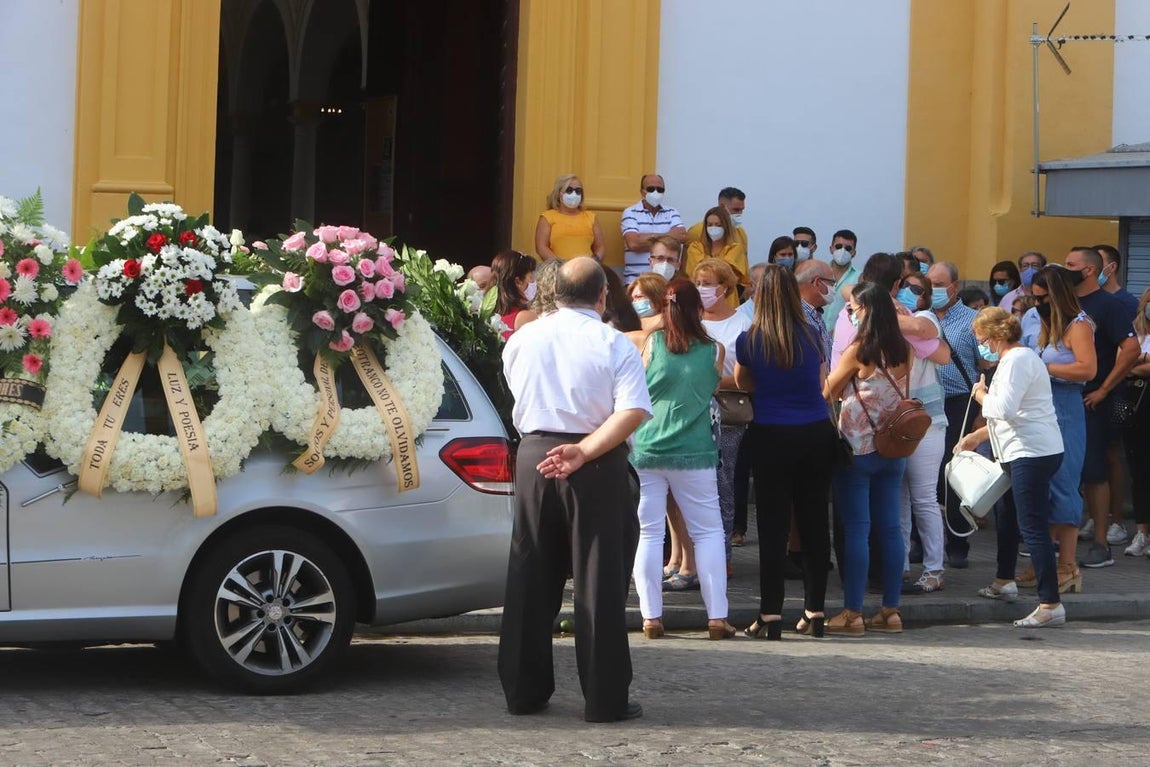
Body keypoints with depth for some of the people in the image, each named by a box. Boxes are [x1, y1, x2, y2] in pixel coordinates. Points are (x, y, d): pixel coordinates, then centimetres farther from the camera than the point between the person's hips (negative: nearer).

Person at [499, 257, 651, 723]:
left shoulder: (522, 340, 6)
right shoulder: (614, 345, -6)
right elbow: (632, 413, -17)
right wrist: (584, 451, -20)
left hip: (534, 456, 4)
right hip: (597, 467, -4)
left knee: (530, 578, 11)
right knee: (599, 581, 0)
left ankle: (524, 691, 14)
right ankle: (604, 699, 2)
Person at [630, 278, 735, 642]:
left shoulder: (653, 343, -3)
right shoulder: (713, 350, -2)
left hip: (646, 449, 0)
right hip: (694, 453, 0)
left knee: (648, 532, 5)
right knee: (708, 531, 8)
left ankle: (651, 616, 2)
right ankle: (716, 616, 3)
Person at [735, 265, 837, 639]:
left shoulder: (749, 341, -5)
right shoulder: (811, 336, -1)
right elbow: (820, 383, 12)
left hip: (771, 438, -2)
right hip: (816, 436, 2)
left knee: (773, 526, 2)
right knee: (814, 522, 8)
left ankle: (771, 615, 2)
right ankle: (815, 611, 13)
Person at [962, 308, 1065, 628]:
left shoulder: (1017, 360, -14)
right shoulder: (1017, 357, 20)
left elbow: (1005, 409, -24)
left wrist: (982, 395, -5)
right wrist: (977, 436, 27)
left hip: (1032, 454, -11)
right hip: (1025, 452, 11)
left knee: (1033, 527, -13)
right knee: (1008, 517, 25)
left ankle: (1050, 604, -16)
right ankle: (1004, 582, 41)